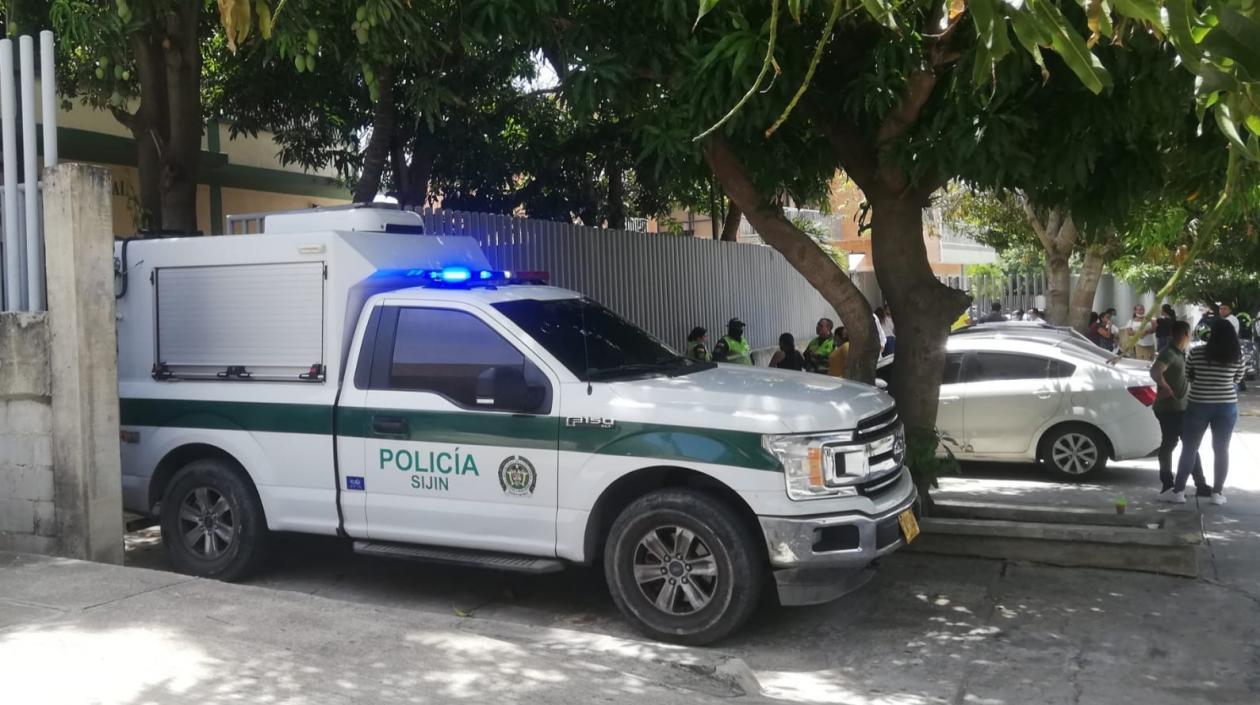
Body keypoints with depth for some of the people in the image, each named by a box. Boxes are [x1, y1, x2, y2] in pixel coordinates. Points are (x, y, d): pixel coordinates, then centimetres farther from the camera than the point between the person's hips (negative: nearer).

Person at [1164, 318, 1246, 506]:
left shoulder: (1197, 353, -8)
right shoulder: (1237, 356, -2)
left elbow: (1186, 375, 3)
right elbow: (1238, 379, 10)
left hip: (1199, 404, -1)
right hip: (1227, 405, 2)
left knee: (1189, 448, 5)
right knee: (1221, 449, 11)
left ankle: (1178, 491, 5)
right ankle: (1217, 493, 12)